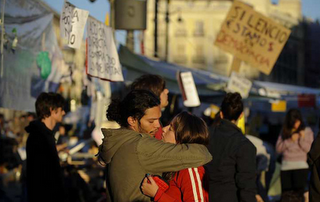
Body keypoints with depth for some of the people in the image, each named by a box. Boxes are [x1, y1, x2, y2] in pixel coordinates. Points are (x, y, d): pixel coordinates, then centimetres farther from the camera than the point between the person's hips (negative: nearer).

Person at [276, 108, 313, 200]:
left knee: (299, 193, -13)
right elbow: (278, 148, 4)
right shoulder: (284, 132, 12)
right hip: (286, 167, 3)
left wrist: (302, 139, -18)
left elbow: (310, 149, -2)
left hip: (301, 166, -3)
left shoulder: (307, 131, 4)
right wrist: (290, 140, -8)